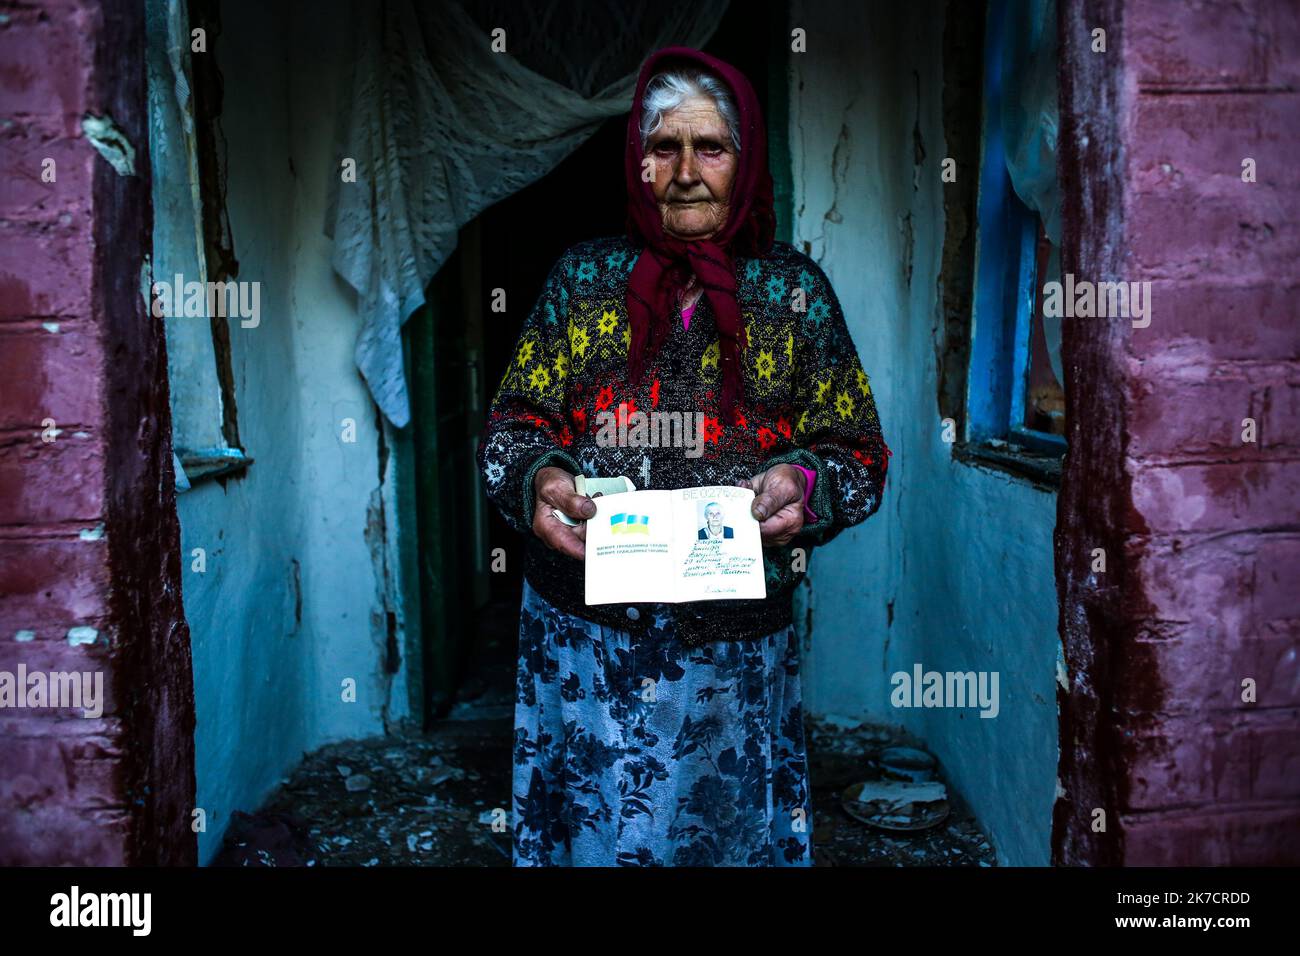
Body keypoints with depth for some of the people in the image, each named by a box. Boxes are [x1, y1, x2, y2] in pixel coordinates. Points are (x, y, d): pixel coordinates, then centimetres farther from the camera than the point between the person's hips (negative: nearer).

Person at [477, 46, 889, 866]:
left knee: (731, 830, 13)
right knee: (591, 829, 13)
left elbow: (857, 455, 3)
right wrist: (538, 479, -17)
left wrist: (804, 483, -19)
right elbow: (515, 424, 5)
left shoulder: (796, 290, 3)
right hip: (586, 629, 1)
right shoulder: (585, 276, 4)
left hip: (735, 646, 0)